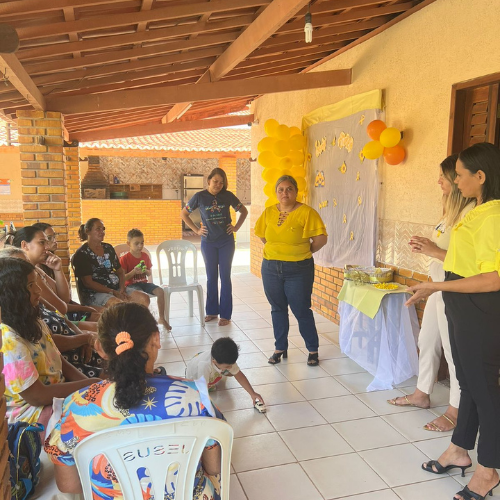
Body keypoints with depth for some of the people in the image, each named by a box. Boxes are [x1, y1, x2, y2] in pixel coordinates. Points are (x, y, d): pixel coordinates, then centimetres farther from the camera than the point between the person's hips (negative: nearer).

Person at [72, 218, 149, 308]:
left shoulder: (108, 248, 17)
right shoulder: (81, 254, -3)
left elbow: (120, 271, 18)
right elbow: (88, 282, -10)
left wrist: (122, 289, -2)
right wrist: (112, 292, -16)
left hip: (116, 288, 6)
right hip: (94, 293, -6)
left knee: (144, 298, -17)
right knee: (118, 304, -37)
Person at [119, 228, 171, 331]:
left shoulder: (145, 256, 8)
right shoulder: (124, 259, -7)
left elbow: (150, 273, 15)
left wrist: (145, 271, -9)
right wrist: (134, 272, -23)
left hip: (143, 283, 5)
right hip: (131, 285, -5)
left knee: (160, 291, -19)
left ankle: (162, 318, -8)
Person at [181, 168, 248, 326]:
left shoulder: (227, 196, -1)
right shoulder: (200, 197, -2)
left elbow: (243, 211, 12)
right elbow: (184, 214, 7)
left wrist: (236, 227, 2)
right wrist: (196, 230, 0)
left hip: (226, 242, 0)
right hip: (208, 242, 1)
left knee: (225, 277, 0)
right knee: (211, 277, 8)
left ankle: (225, 314, 8)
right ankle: (212, 311, 21)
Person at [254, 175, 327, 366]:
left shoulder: (306, 212, -12)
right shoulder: (268, 212, 3)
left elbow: (321, 238, -14)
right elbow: (261, 234, 18)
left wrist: (303, 252, -3)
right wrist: (277, 250, 10)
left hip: (298, 269, -4)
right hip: (271, 268, 5)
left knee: (301, 311, 3)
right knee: (277, 309, 13)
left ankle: (313, 350, 20)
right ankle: (280, 348, 28)